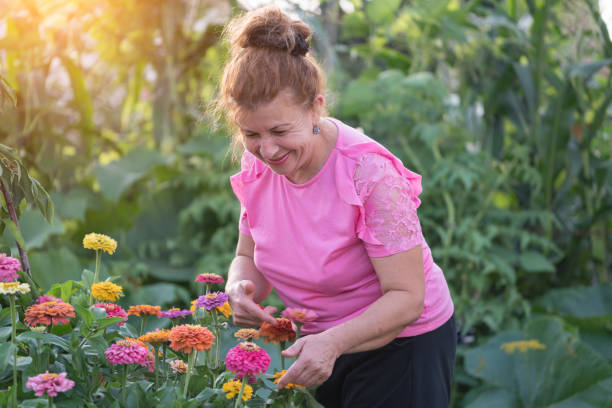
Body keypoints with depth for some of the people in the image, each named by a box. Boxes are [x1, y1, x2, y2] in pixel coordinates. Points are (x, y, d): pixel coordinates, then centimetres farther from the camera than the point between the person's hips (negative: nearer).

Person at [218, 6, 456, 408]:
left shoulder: (369, 172, -27)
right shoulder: (258, 165, -9)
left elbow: (406, 297, -25)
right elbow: (249, 258, 4)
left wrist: (334, 341, -39)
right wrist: (241, 290, -19)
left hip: (403, 347, -5)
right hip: (324, 345, 6)